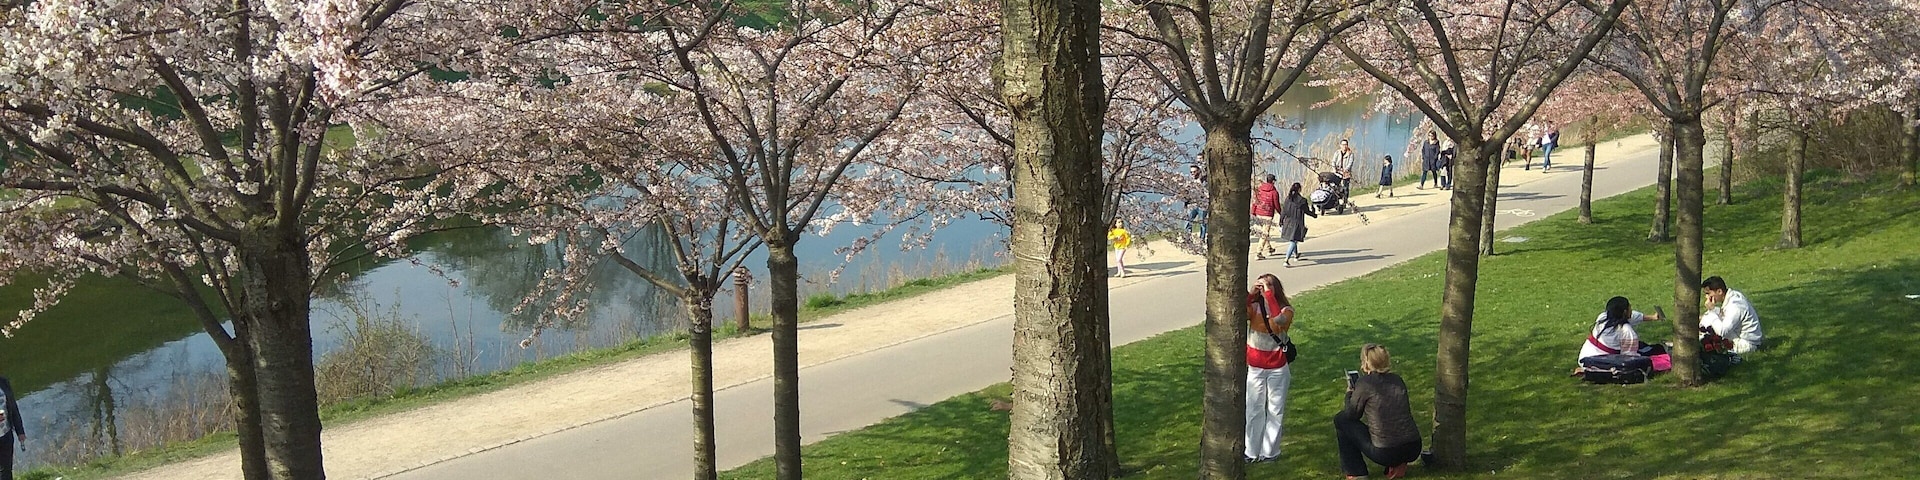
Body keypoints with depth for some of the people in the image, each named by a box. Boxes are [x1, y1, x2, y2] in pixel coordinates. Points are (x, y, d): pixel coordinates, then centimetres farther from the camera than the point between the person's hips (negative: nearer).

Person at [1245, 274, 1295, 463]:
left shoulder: (1286, 310, -10)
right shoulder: (1254, 307, -5)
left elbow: (1279, 320, -34)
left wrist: (1269, 294, -30)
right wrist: (1251, 294, -28)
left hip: (1277, 368, -1)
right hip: (1255, 368, 2)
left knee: (1275, 410, 8)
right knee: (1253, 410, 8)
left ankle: (1269, 452, 18)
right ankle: (1251, 452, 18)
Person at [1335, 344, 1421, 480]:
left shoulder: (1365, 382, -7)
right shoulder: (1397, 380, 10)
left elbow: (1351, 415, 5)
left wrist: (1349, 393, 23)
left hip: (1385, 453, -6)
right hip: (1413, 450, 6)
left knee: (1340, 419, 13)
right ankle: (1398, 465, 16)